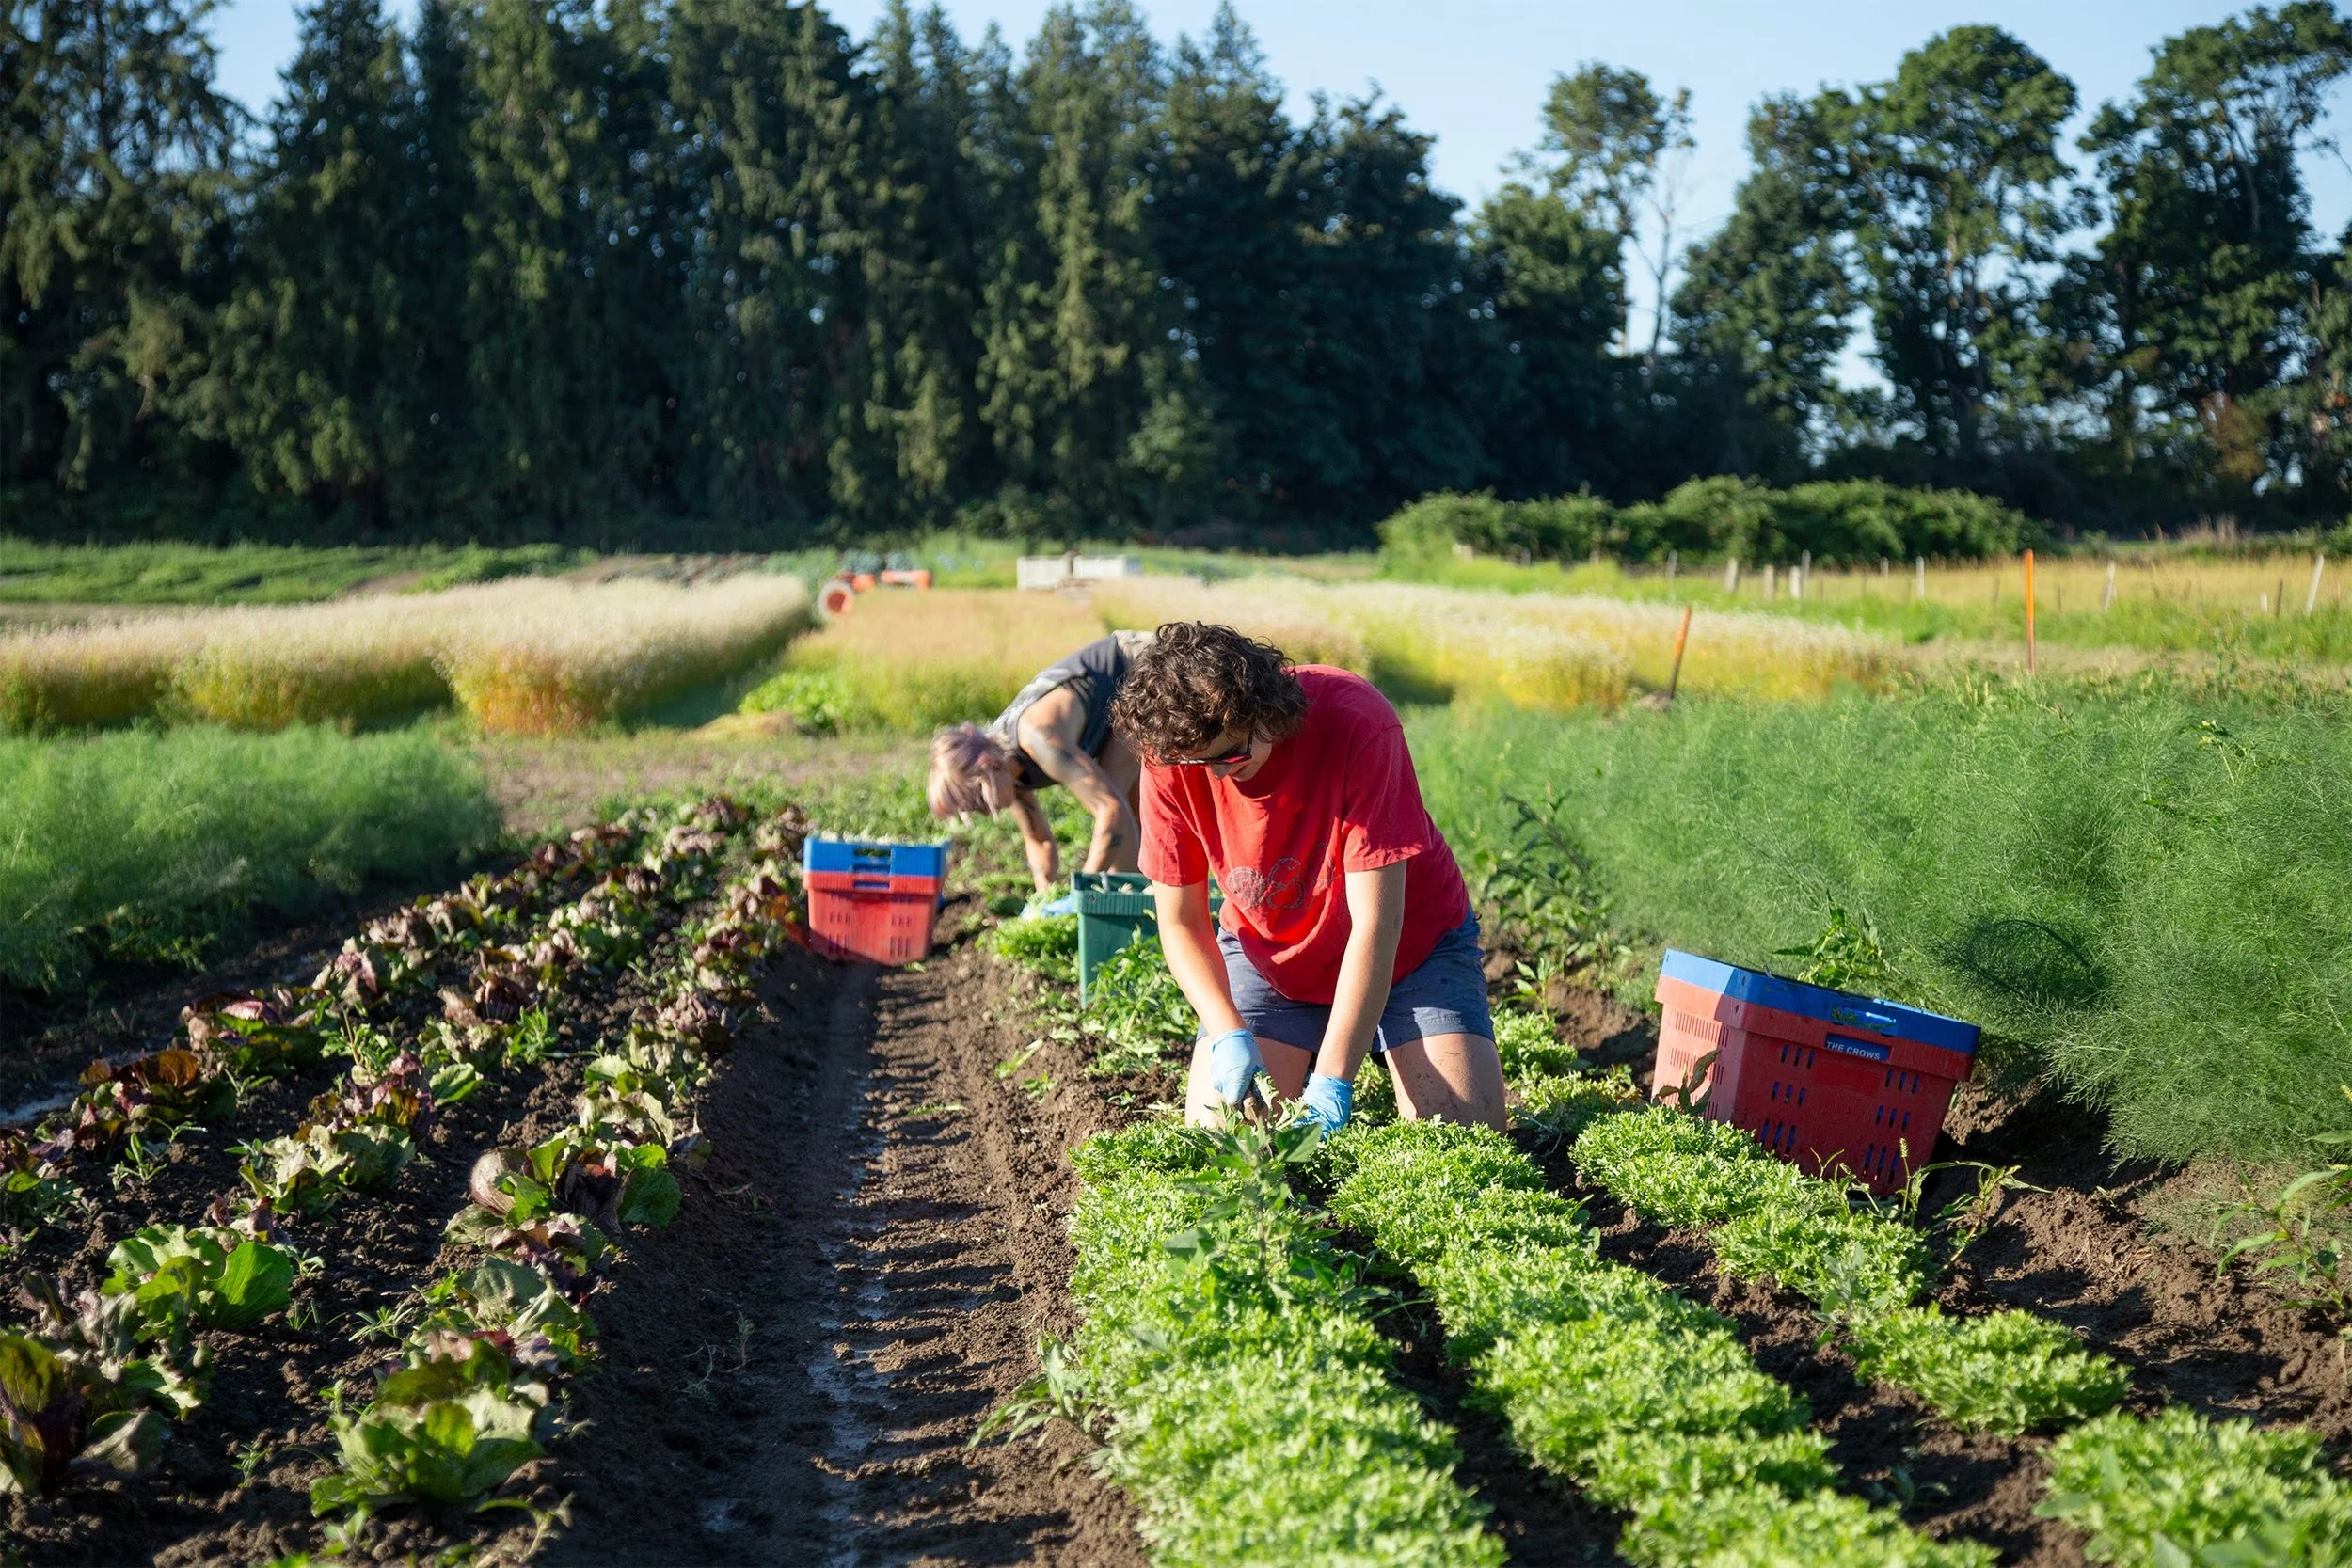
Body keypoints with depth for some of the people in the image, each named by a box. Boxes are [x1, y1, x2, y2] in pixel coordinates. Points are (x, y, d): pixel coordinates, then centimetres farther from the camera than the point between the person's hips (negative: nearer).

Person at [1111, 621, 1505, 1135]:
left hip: (1408, 944, -2)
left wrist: (1331, 1082, -38)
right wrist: (1230, 1037, -29)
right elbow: (1180, 922, -11)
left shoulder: (1355, 722, -32)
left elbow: (1375, 923, -33)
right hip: (1268, 950, 2)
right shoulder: (1169, 754, -22)